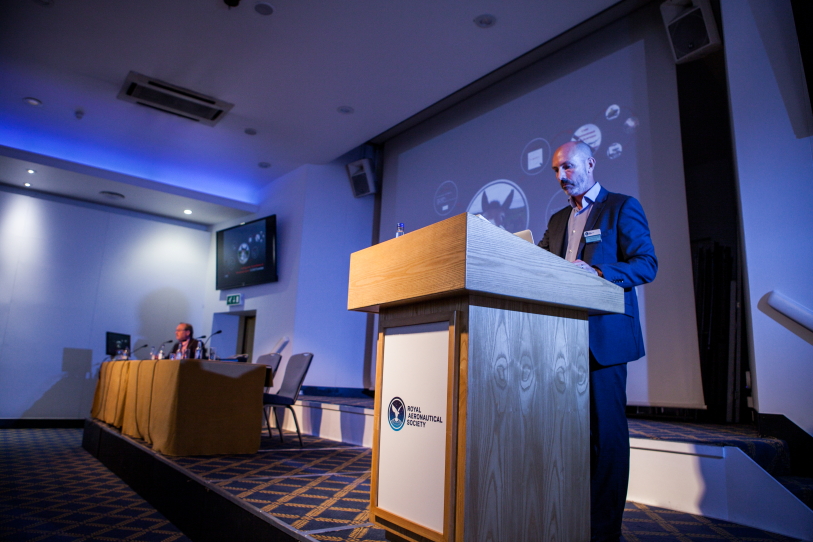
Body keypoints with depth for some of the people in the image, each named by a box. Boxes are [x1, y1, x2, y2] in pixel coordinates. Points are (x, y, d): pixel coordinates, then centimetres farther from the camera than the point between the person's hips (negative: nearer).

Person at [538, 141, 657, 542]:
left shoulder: (622, 207, 2)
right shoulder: (558, 220, 21)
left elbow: (646, 264, -7)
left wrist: (598, 273, -22)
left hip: (603, 336, -6)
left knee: (606, 431, -2)